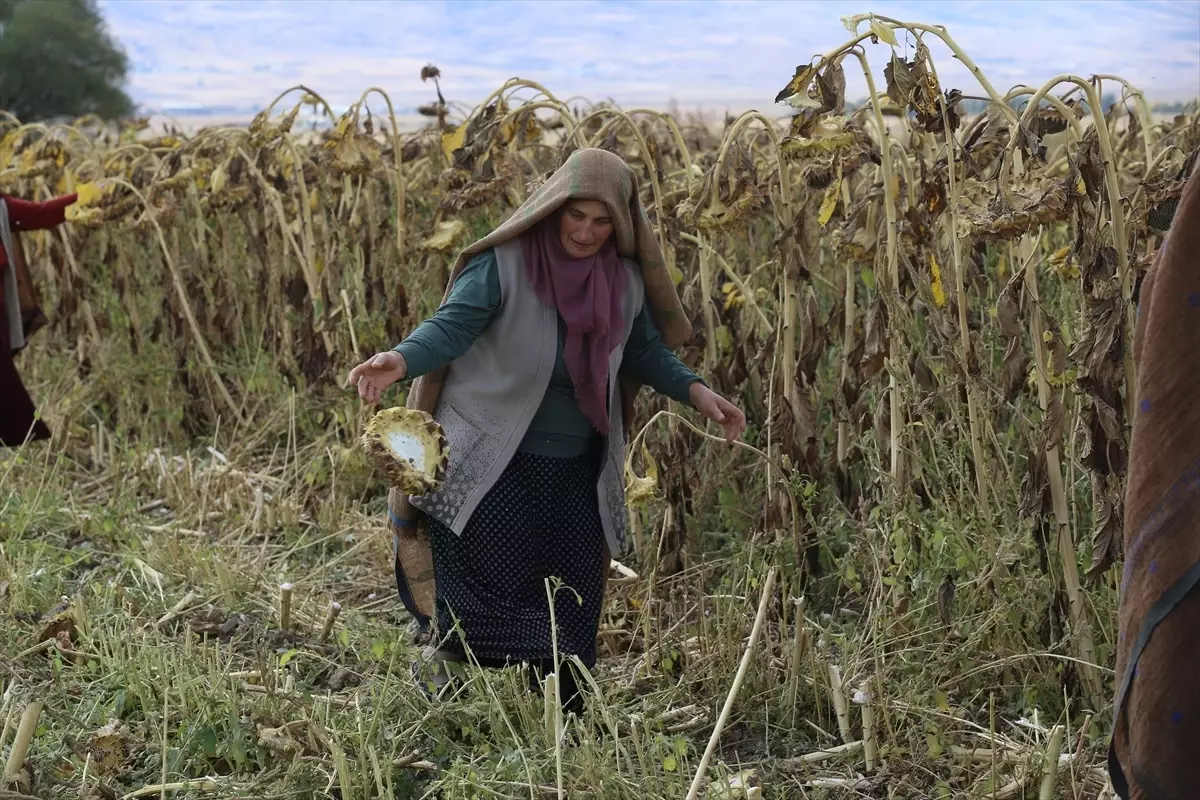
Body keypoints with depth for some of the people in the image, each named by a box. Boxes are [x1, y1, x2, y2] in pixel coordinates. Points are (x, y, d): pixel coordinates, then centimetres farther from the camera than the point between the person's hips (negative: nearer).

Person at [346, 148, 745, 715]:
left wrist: (695, 391, 1)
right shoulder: (503, 262, -14)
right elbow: (452, 325, -22)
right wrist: (401, 360, -41)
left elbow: (645, 351, 15)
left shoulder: (625, 280, 2)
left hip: (577, 474, 5)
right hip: (492, 467, -5)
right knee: (484, 603, -5)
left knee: (569, 604, 11)